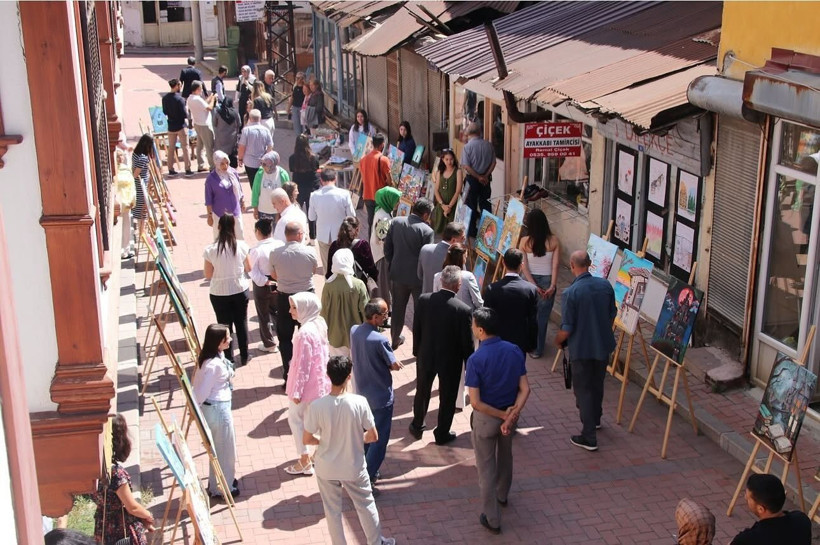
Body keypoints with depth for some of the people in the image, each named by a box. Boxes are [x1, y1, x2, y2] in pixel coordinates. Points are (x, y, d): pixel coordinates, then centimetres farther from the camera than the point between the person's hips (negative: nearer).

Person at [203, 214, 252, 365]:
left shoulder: (210, 250, -16)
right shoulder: (241, 246, -12)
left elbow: (208, 275, -8)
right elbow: (249, 269, -1)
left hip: (219, 293, -1)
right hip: (240, 290, 1)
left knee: (225, 325, 13)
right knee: (241, 323, 18)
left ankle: (228, 358, 23)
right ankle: (244, 356, 29)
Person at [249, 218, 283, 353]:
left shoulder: (256, 250, -21)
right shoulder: (280, 245, -12)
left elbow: (253, 272, -18)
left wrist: (265, 282, -13)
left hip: (262, 286, -4)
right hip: (279, 284, 4)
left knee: (264, 315, 14)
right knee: (277, 312, 23)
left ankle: (269, 344, 25)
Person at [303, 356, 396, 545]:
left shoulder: (317, 406, -22)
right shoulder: (359, 402, -22)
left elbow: (307, 439, -11)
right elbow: (373, 436, -12)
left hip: (326, 468, 0)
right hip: (354, 467, 0)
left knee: (332, 510, 20)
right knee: (366, 505, 23)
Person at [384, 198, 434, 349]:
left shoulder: (395, 222, -6)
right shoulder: (426, 231, -20)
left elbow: (387, 247, 0)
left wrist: (392, 265, 13)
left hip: (398, 274, 4)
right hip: (418, 277, -4)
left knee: (398, 308, 20)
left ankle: (395, 339, 35)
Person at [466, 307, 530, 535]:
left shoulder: (476, 359, -25)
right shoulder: (515, 351, -9)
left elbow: (476, 402, -25)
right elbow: (525, 389, -9)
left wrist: (503, 415, -15)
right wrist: (512, 414, -15)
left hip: (486, 418, -5)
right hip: (508, 414, 5)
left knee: (486, 468, 12)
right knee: (505, 458, 29)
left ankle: (492, 519, 22)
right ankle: (502, 495, 53)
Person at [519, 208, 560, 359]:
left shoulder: (524, 242, -11)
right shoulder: (554, 241, -11)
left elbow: (524, 267, -14)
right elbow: (555, 265, -15)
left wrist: (534, 285, -12)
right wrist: (552, 286, -14)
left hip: (529, 281, 1)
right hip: (547, 281, -1)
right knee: (542, 317, 11)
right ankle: (537, 349, 19)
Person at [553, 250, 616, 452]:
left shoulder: (570, 293, -22)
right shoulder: (605, 285, -6)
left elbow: (567, 329, -19)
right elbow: (612, 315, 6)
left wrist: (558, 340, 2)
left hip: (582, 348, -6)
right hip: (604, 345, 6)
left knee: (583, 390, 6)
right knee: (597, 384, 26)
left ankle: (589, 437, 9)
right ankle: (595, 419, 47)